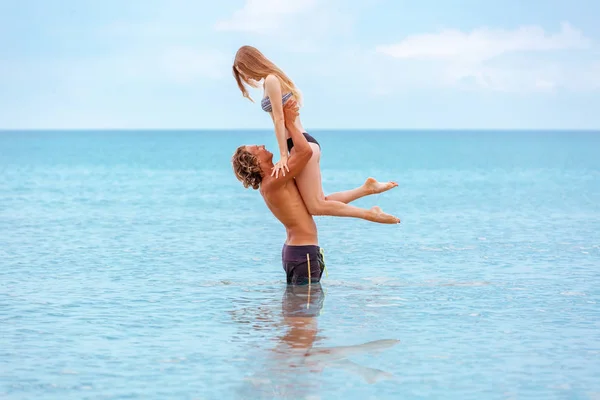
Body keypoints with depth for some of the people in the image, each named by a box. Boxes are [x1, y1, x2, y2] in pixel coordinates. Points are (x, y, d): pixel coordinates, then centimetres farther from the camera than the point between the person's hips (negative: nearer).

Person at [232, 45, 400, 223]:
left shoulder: (271, 80, -7)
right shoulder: (275, 80, 22)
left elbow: (279, 119, -13)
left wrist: (283, 156, -15)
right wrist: (287, 155, 18)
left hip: (301, 145, -10)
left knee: (316, 207, -12)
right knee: (319, 202, 7)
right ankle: (369, 187, 7)